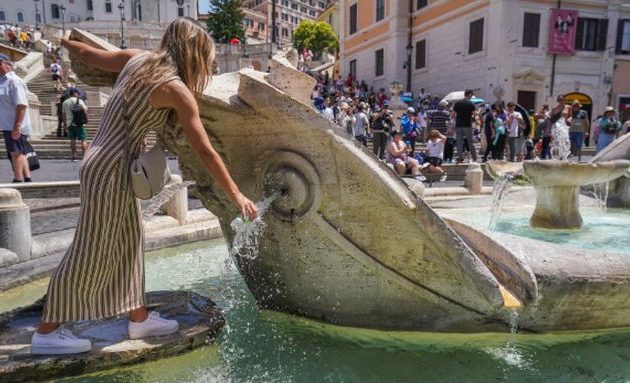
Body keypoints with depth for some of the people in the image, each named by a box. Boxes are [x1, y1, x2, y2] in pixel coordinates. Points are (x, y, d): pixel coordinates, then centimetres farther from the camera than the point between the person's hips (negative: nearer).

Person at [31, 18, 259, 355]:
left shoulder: (137, 59, 6)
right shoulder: (176, 89, -16)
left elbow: (89, 54, 20)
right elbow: (205, 152, -17)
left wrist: (63, 40, 41)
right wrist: (236, 195, -12)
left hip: (115, 166, 9)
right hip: (111, 168, -9)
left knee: (129, 245, 14)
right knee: (89, 253, 2)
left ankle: (139, 319, 26)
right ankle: (46, 333, 16)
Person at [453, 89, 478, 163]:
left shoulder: (457, 103, 5)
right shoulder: (471, 104, -3)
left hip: (458, 125, 2)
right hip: (467, 125, -2)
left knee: (459, 142, 5)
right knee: (470, 142, 6)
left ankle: (460, 158, 2)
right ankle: (474, 158, 9)